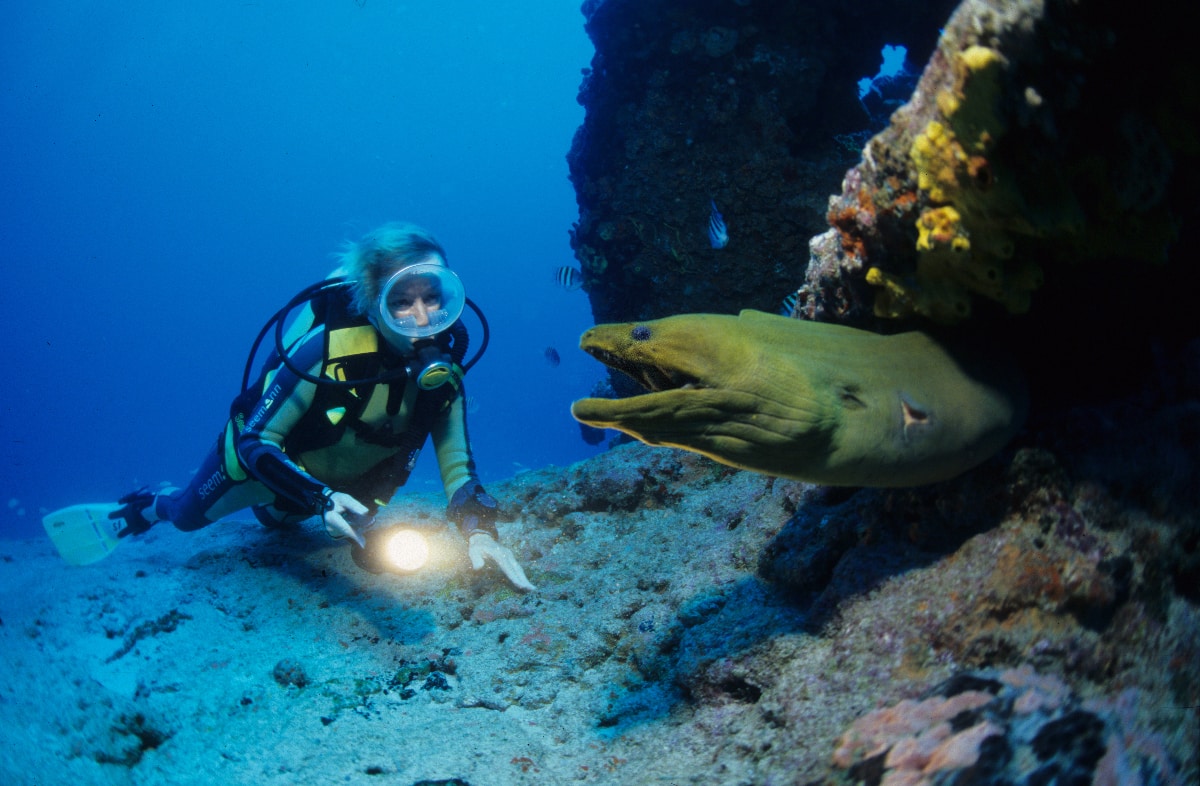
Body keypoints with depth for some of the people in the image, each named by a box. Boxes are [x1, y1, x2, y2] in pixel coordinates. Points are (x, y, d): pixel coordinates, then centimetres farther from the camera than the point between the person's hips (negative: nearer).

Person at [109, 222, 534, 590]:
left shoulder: (442, 360, -28)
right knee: (188, 516, 22)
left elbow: (456, 462, -24)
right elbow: (255, 443, -35)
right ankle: (150, 506, 54)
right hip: (262, 455, -4)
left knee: (276, 518, 36)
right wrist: (321, 500, -50)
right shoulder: (328, 346, -41)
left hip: (343, 482, 5)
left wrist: (480, 530, -42)